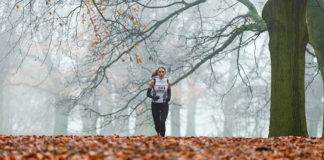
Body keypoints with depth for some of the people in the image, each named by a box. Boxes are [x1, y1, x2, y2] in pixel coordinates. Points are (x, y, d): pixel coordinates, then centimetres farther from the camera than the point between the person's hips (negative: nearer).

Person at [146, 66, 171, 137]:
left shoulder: (167, 82, 2)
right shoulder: (153, 81, -4)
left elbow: (169, 93, 13)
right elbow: (148, 93, -2)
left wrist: (168, 98, -9)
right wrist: (153, 97, -22)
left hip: (164, 105, 0)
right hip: (155, 105, 0)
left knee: (162, 122, -17)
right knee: (157, 123, 7)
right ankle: (159, 135, 36)